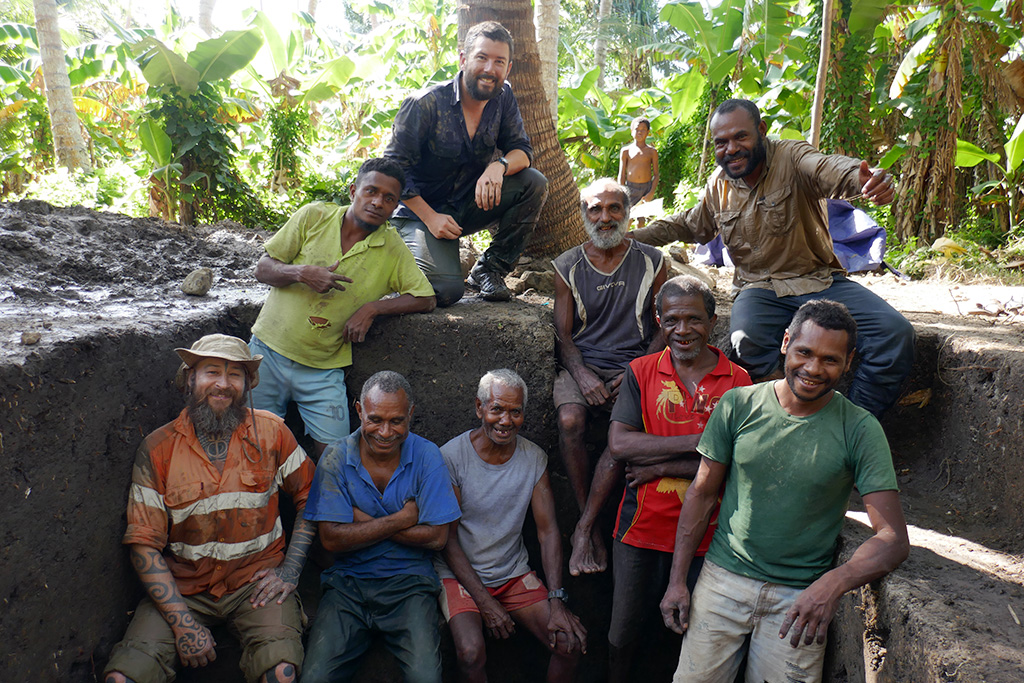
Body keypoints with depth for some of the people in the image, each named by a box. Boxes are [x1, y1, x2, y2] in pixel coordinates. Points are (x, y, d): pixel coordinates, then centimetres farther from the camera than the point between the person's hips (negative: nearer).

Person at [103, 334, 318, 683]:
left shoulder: (271, 432, -1)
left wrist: (289, 571, -3)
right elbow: (144, 543, -3)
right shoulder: (157, 449, -2)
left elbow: (310, 496, 8)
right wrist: (182, 622, -13)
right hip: (182, 587, 1)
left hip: (256, 580, -1)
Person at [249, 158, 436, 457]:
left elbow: (426, 299, -2)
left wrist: (371, 308, -14)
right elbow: (263, 268, 1)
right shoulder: (314, 216, -2)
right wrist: (301, 273, -21)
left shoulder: (393, 248, -1)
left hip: (324, 369, 0)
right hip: (270, 350, 0)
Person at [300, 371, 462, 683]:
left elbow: (437, 538, -9)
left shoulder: (427, 456, -5)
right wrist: (402, 519, -13)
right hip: (347, 580, 1)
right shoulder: (336, 458, -4)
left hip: (409, 580, -1)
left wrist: (364, 522, -10)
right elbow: (332, 538, -9)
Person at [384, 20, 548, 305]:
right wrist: (430, 218, -21)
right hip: (423, 210, -5)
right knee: (445, 292, -27)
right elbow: (394, 169, -14)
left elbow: (521, 149, -2)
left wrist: (499, 165, -27)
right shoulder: (425, 104, -18)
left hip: (471, 204, 5)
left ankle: (489, 270, -6)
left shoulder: (503, 97, -3)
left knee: (534, 183, -18)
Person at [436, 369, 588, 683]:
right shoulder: (451, 456, -13)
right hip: (460, 575, -3)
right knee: (472, 653, -29)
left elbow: (548, 530, -3)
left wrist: (556, 601, -14)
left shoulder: (534, 458, -1)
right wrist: (484, 602, -16)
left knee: (572, 642, -14)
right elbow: (447, 539, -11)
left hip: (515, 574, 4)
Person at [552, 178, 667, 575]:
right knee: (569, 420, -31)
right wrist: (582, 374, -13)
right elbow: (563, 332, 6)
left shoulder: (652, 263, 9)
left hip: (635, 366, 0)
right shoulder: (567, 267, 10)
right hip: (581, 366, 1)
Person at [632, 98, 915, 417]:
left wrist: (866, 179, -57)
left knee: (895, 332, -21)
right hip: (760, 289, 1)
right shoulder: (718, 184, 7)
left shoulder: (791, 157, -8)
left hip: (822, 280, -1)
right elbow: (687, 225, 25)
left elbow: (831, 169, -32)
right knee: (747, 342, -34)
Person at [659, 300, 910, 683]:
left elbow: (894, 539, -12)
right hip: (724, 578, 1)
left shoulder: (860, 431, -10)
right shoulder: (739, 405, -5)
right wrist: (677, 580, 1)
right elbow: (702, 494, 2)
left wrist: (834, 583, -31)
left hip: (800, 598, -1)